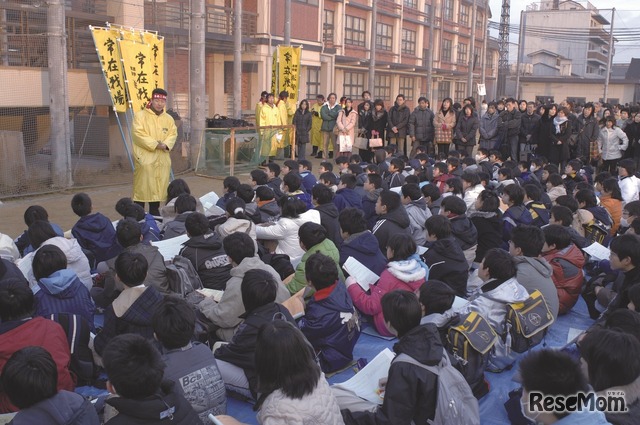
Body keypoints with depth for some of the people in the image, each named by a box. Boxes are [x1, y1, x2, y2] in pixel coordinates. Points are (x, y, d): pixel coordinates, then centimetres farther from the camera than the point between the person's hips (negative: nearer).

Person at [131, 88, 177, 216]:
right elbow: (139, 134, -13)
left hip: (162, 159, 5)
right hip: (145, 158, -5)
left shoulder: (169, 119, 14)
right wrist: (155, 144, -18)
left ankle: (154, 213, 18)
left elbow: (173, 134, 6)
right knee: (142, 187, -5)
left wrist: (165, 144, -14)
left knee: (159, 186, 8)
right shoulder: (140, 115, -3)